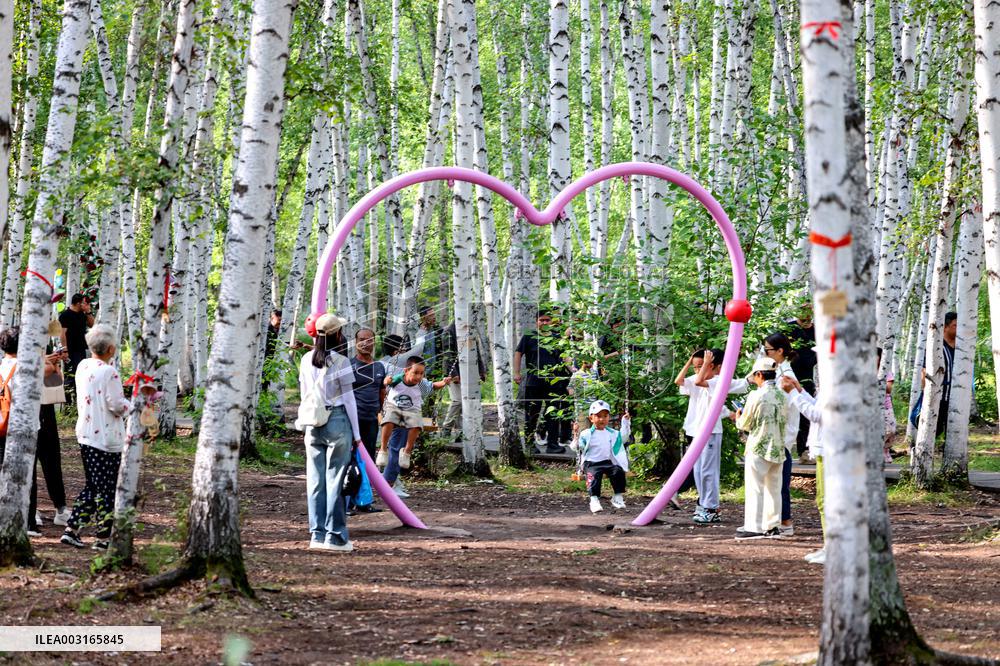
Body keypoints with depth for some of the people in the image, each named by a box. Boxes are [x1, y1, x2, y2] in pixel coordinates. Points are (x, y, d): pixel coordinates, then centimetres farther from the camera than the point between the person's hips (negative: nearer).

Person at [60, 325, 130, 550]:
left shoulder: (82, 367, 6)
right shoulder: (109, 372, -17)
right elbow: (116, 405, -17)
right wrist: (133, 405, 2)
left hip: (85, 435, 8)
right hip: (106, 438, -8)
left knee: (91, 485, 17)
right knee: (107, 489, 2)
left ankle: (72, 529, 12)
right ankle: (103, 536, 6)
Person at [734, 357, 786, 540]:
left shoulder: (756, 396, -14)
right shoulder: (781, 396, 3)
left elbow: (745, 424, -7)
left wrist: (738, 417, 15)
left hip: (758, 449, -6)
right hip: (778, 448, 6)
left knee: (754, 489, -1)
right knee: (774, 488, 13)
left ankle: (754, 528, -4)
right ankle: (773, 526, 17)